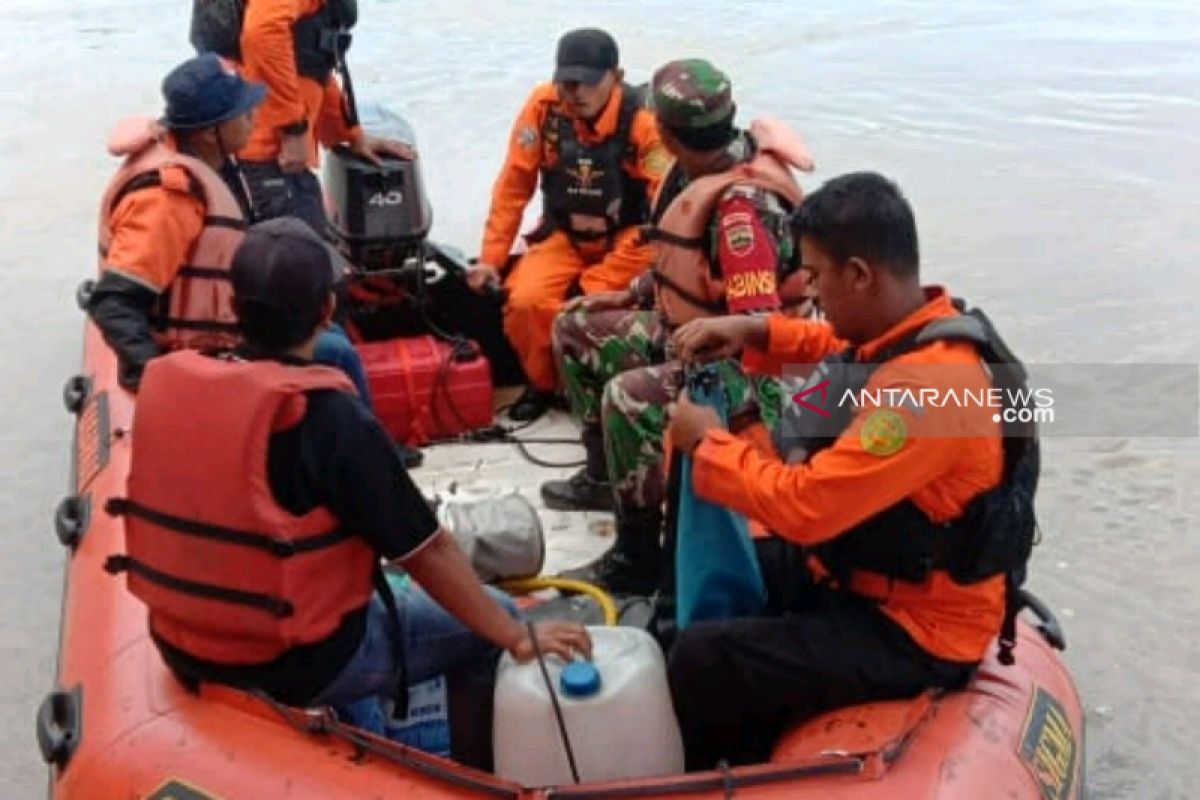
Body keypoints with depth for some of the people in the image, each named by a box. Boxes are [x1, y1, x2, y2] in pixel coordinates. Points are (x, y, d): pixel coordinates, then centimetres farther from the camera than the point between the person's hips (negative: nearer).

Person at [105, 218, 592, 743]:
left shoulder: (167, 384, -6)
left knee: (371, 583, 32)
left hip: (184, 647, 7)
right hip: (298, 663, -6)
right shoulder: (331, 419, -24)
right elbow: (427, 552, -18)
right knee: (491, 618, 11)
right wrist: (520, 638, -6)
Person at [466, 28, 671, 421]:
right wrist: (491, 258, -5)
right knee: (525, 301, -22)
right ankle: (542, 381, 10)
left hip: (628, 237, -3)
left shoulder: (643, 121, -22)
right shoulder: (543, 107, -13)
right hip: (564, 235, 3)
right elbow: (513, 187, -3)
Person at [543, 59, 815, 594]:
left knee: (630, 398, -33)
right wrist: (631, 294, 17)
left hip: (748, 361, -10)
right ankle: (606, 475, 27)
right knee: (576, 329, 14)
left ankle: (638, 561, -18)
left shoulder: (745, 203, -30)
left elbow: (758, 328, -32)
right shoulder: (705, 169, 0)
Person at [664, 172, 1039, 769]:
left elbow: (802, 507, -32)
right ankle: (744, 750, 28)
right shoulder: (910, 329, -3)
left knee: (700, 661, -19)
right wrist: (755, 332, 2)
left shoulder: (927, 388, -33)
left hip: (911, 631, -10)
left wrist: (708, 441, -17)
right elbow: (836, 347, 21)